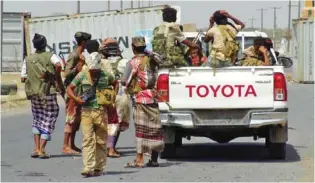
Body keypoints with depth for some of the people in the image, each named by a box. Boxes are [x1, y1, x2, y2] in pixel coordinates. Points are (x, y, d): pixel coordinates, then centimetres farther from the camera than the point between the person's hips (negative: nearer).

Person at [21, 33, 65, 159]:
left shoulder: (28, 59, 9)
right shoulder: (50, 56, -1)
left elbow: (23, 78, 5)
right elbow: (58, 65, -23)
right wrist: (58, 80, -10)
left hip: (34, 95, 3)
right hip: (48, 93, -3)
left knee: (37, 120, 20)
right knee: (48, 122, 6)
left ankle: (36, 148, 10)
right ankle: (42, 150, -2)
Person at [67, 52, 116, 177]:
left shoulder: (106, 76, 4)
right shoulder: (82, 75, 3)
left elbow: (115, 84, 24)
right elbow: (69, 89, 9)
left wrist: (112, 97, 13)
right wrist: (76, 99, -6)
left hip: (101, 112, 1)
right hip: (86, 112, -1)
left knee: (101, 141, 5)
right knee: (87, 140, -9)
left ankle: (99, 168, 14)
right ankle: (88, 168, -13)